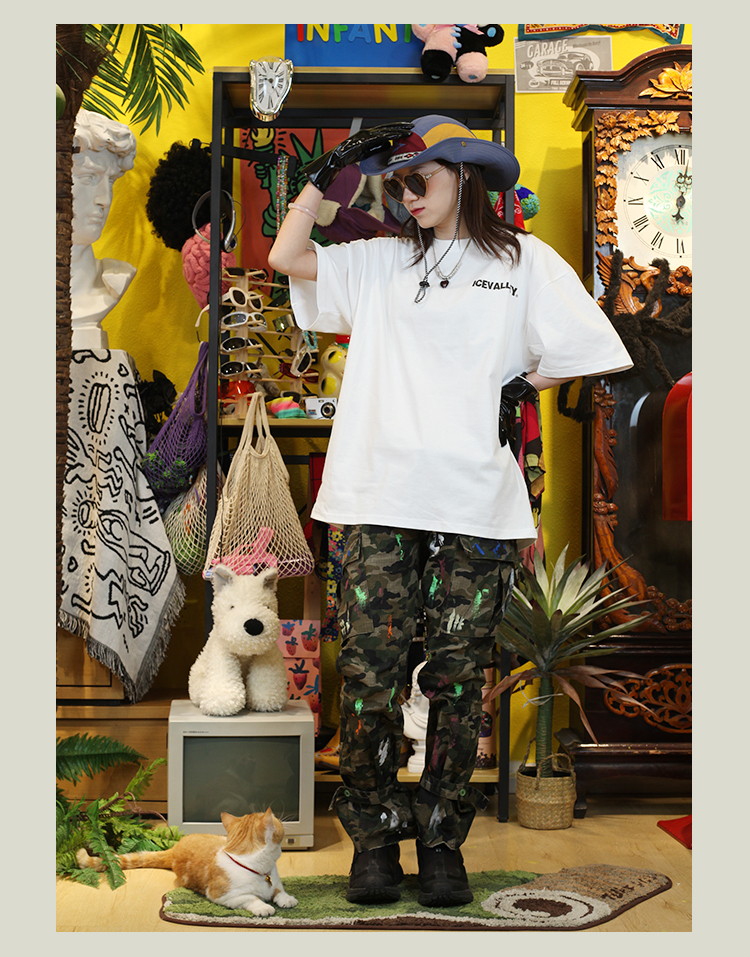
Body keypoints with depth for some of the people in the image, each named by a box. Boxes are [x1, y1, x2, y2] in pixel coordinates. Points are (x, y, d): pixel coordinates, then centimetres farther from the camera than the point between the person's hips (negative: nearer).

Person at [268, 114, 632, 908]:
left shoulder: (524, 261, 12)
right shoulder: (380, 263, 18)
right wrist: (328, 172, 11)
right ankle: (374, 837, 11)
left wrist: (520, 387, 2)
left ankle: (442, 839, 14)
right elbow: (285, 256, 9)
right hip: (380, 500, 2)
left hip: (478, 505, -1)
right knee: (369, 670, -2)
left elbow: (589, 351, 10)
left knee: (458, 678, 1)